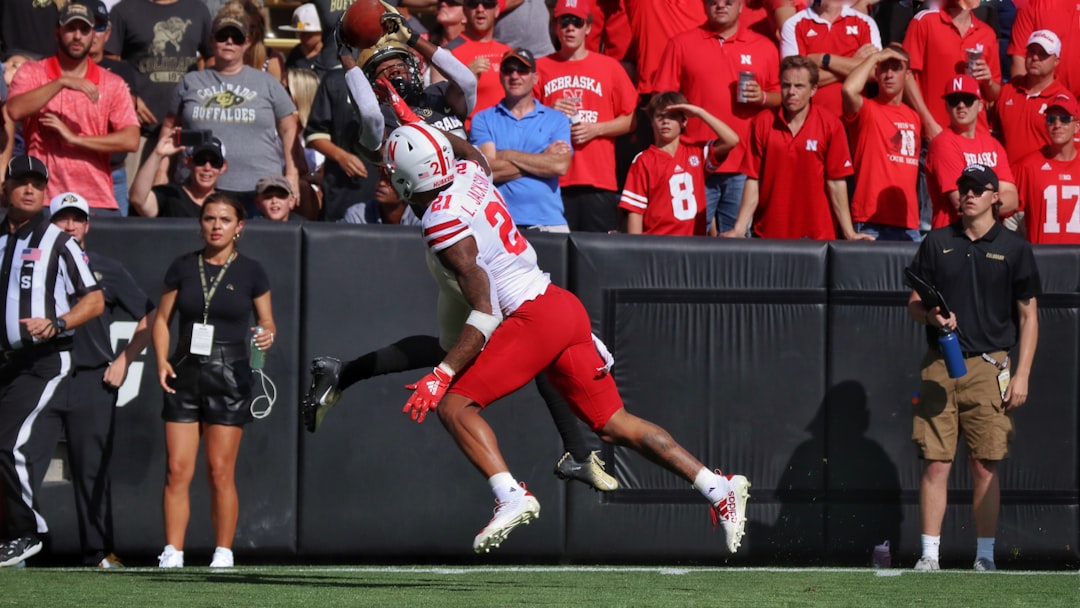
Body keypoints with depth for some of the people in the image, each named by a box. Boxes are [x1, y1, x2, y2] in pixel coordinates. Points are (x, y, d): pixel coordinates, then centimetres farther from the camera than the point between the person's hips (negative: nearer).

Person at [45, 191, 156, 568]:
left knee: (92, 470, 2)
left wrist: (123, 361, 6)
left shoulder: (107, 269, 11)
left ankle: (99, 552, 7)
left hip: (92, 381, 0)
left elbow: (148, 318, 15)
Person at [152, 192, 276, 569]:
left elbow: (266, 321, 10)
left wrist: (267, 336, -13)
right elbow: (162, 318, 11)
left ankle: (223, 554, 4)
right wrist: (162, 360, -4)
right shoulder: (183, 267, 7)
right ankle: (172, 555, -1)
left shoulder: (250, 272, 3)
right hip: (185, 372, 2)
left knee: (220, 472, -3)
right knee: (178, 470, -4)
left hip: (229, 375, -2)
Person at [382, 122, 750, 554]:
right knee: (614, 424, 11)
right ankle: (718, 488, 8)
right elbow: (467, 148, 36)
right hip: (565, 306, 9)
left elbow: (485, 314, -17)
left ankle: (511, 496, -20)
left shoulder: (444, 225, -14)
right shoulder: (469, 173, 7)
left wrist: (441, 376, -16)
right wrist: (420, 132, 45)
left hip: (534, 318, -9)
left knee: (453, 405, -7)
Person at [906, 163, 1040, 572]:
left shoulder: (1014, 248, 6)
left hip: (989, 366, -1)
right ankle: (929, 554, 0)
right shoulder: (936, 243, 11)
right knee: (936, 462, -3)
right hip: (940, 365, 1)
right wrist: (930, 315, -10)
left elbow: (1028, 315, 5)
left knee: (985, 465, -2)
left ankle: (985, 555, 4)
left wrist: (1022, 375, -2)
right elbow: (913, 304, 14)